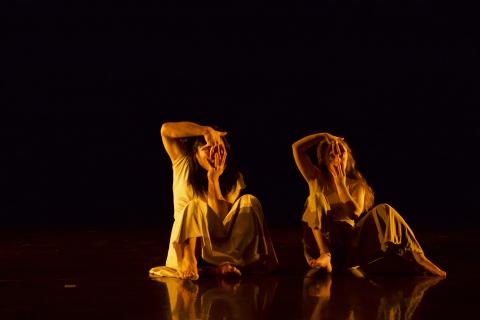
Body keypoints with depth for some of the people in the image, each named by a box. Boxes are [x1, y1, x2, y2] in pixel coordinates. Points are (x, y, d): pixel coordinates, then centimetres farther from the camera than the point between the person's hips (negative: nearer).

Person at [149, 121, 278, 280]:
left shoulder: (233, 180, 0)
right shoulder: (184, 165, 0)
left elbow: (223, 220, -15)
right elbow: (166, 129, -13)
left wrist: (213, 180, -21)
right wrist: (206, 130, -18)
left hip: (218, 246, 2)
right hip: (185, 242, -2)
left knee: (249, 202, -20)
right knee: (194, 206, -30)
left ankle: (225, 263, -33)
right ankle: (188, 259, -46)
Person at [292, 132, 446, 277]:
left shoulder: (356, 186, 11)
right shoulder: (317, 180, 11)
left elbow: (355, 213, -10)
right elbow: (296, 147, 4)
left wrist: (341, 184, -7)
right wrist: (325, 136, 4)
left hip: (348, 246, 1)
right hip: (321, 244, -1)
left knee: (383, 211, -19)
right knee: (317, 197, -24)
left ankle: (419, 260, -25)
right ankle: (325, 256, -40)